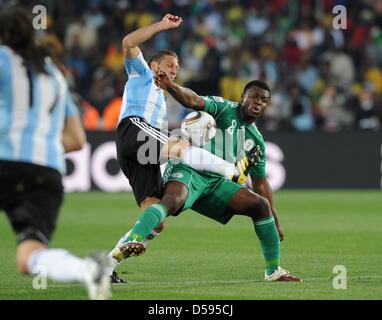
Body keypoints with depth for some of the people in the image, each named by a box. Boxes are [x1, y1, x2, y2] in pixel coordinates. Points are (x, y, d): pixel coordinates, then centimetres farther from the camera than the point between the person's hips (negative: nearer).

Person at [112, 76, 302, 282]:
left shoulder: (256, 141, 20)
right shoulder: (223, 108, 3)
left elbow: (260, 182, 26)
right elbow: (193, 101, -16)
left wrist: (275, 222, 25)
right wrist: (171, 87, -37)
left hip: (216, 182, 7)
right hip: (188, 171, -6)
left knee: (261, 205, -2)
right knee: (173, 200, -37)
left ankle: (273, 271, 8)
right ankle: (129, 243, -56)